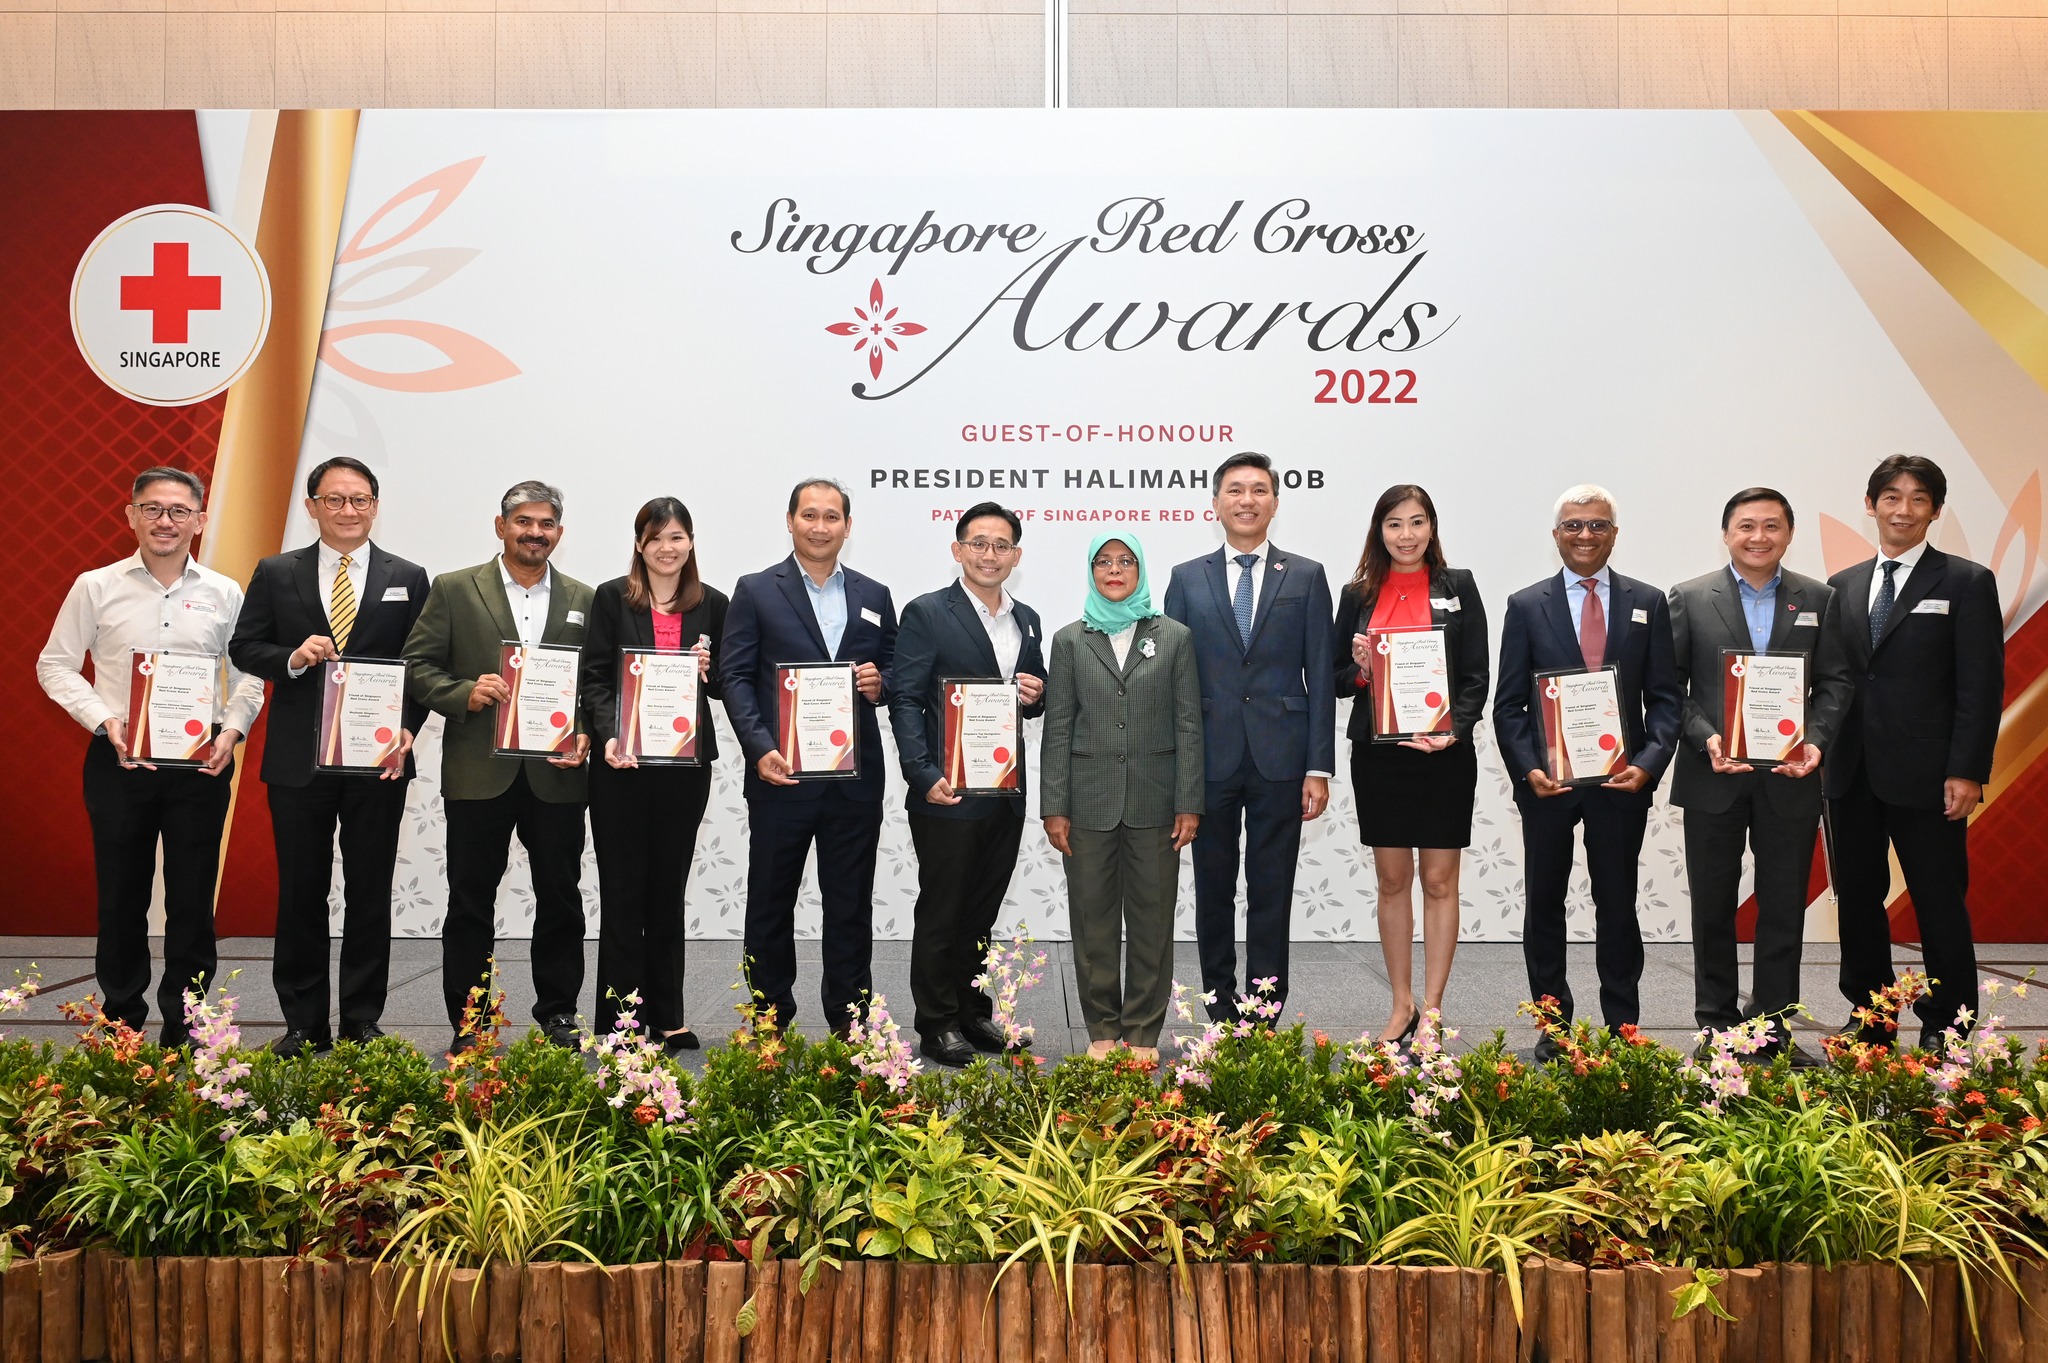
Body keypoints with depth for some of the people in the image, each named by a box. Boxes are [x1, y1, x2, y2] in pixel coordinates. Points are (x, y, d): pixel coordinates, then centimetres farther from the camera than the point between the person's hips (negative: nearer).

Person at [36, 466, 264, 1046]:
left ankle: (184, 1026, 14)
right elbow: (55, 665, 5)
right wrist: (104, 719, -9)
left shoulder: (223, 594, 5)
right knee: (121, 895, 7)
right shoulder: (96, 587, 2)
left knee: (193, 899, 3)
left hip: (201, 763, 0)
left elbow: (247, 674, 9)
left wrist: (232, 729, -7)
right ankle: (122, 1018, 22)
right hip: (117, 761, 0)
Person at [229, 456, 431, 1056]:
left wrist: (408, 730, -12)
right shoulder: (276, 574, 6)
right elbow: (243, 647, 6)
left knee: (370, 894, 6)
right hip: (298, 759, 1)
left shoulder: (407, 579, 5)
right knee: (300, 894, 7)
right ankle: (303, 1023, 16)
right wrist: (292, 658, -14)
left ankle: (362, 1022, 16)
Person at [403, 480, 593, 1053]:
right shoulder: (453, 590, 4)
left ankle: (558, 1015, 22)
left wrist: (586, 735, -6)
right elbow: (418, 666, 1)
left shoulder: (583, 601, 11)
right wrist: (466, 693, -15)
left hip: (556, 774, 2)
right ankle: (467, 1023, 14)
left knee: (560, 899, 8)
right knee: (470, 902, 5)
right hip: (479, 773, -2)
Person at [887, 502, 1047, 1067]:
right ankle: (937, 1026, 12)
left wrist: (1036, 696, -4)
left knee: (981, 913, 15)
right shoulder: (926, 613, -6)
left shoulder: (1027, 620, 13)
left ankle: (973, 1013, 26)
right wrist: (925, 776, -19)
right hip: (947, 793, -6)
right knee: (941, 914, 3)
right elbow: (905, 701, -10)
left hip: (1006, 792, 6)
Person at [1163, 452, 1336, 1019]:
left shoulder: (1306, 577, 6)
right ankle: (1221, 1013, 19)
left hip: (1279, 760, -1)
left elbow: (1320, 678, 3)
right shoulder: (1187, 579, 7)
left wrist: (1319, 768, -4)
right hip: (1210, 760, 1)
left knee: (1272, 897, 4)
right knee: (1213, 894, 8)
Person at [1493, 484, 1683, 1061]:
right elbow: (1509, 704, 2)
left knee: (1618, 905, 8)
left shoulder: (1648, 603, 6)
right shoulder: (1526, 606, 3)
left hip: (1621, 779, 0)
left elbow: (1666, 698, 3)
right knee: (1544, 905, 8)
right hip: (1547, 780, 0)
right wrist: (1527, 768, -12)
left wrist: (1648, 762, -12)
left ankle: (1622, 1028, 17)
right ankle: (1552, 1025, 19)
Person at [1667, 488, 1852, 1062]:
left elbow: (1834, 681, 5)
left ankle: (1774, 1026, 15)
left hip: (1789, 777, 1)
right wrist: (1705, 738, -15)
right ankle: (1716, 1022, 19)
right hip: (1714, 775, -1)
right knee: (1713, 905, 8)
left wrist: (1816, 740, -11)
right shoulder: (1690, 598, 1)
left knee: (1784, 907, 6)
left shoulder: (1818, 599, 7)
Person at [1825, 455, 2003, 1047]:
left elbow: (1981, 686, -6)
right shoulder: (1842, 586, 12)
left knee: (1941, 908, 2)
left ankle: (1945, 1033, 11)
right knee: (1857, 902, 10)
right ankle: (1868, 1021, 21)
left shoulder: (1967, 582, -1)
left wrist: (1967, 772, -13)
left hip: (1926, 776, -4)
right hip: (1851, 775, 5)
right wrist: (1822, 749, 1)